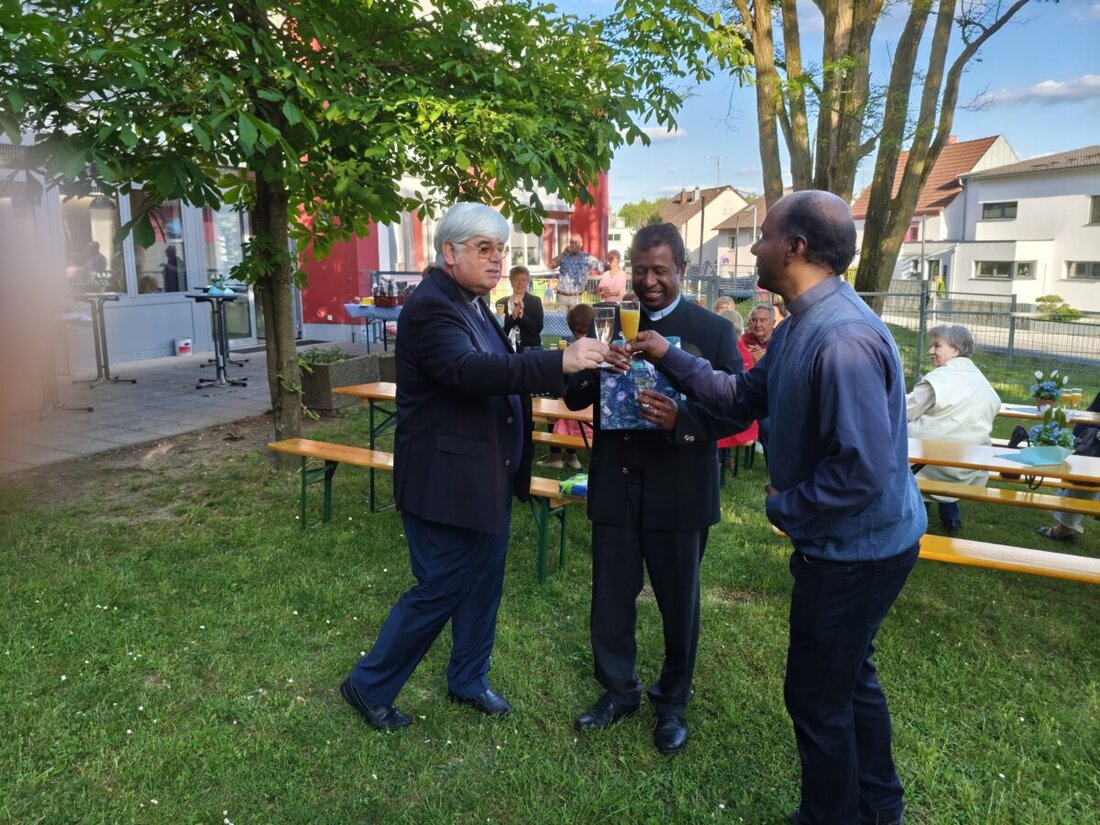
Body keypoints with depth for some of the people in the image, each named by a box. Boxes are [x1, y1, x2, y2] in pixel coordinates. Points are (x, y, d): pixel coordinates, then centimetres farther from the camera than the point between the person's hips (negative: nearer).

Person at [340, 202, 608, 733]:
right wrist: (560, 361, -43)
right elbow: (469, 370, -37)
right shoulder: (430, 307, -20)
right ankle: (369, 686, 24)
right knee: (440, 590, 2)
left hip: (489, 476, 9)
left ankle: (469, 679, 39)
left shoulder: (475, 305, 12)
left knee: (483, 584, 18)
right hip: (446, 480, -9)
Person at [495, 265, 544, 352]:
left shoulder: (535, 301, 5)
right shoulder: (501, 303, 6)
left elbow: (538, 329, -3)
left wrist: (522, 315, -16)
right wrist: (512, 317, -17)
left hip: (532, 349, 0)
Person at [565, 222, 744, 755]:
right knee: (610, 601, 14)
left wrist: (681, 419, -28)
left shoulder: (714, 331, -4)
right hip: (614, 487, 2)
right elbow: (573, 399, 1)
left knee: (679, 606, 15)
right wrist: (592, 368, -21)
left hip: (679, 492, -2)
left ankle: (672, 702, 38)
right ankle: (618, 691, 38)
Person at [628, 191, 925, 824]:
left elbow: (863, 467, -32)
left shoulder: (843, 339, -29)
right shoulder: (801, 327, 4)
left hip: (856, 548, -10)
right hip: (852, 540, 10)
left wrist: (786, 509, -17)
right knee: (849, 676, 25)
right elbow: (747, 397, 12)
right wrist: (670, 358, 9)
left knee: (818, 695, 8)